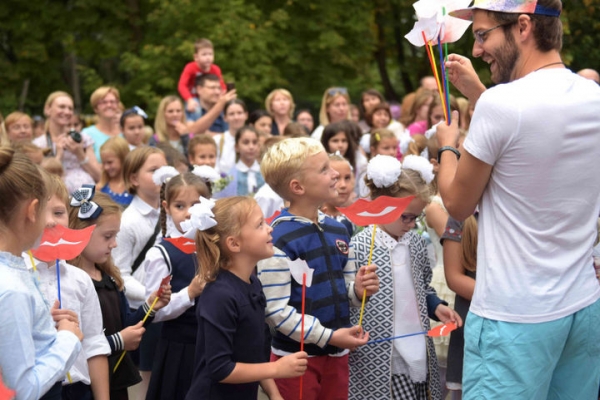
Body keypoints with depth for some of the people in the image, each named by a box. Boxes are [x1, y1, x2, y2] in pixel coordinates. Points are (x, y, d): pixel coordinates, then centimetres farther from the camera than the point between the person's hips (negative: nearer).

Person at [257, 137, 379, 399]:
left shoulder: (338, 230, 9)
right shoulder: (279, 238, -15)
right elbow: (275, 310, -18)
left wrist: (358, 290, -4)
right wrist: (328, 336, -20)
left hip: (336, 355, 7)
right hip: (296, 356, -7)